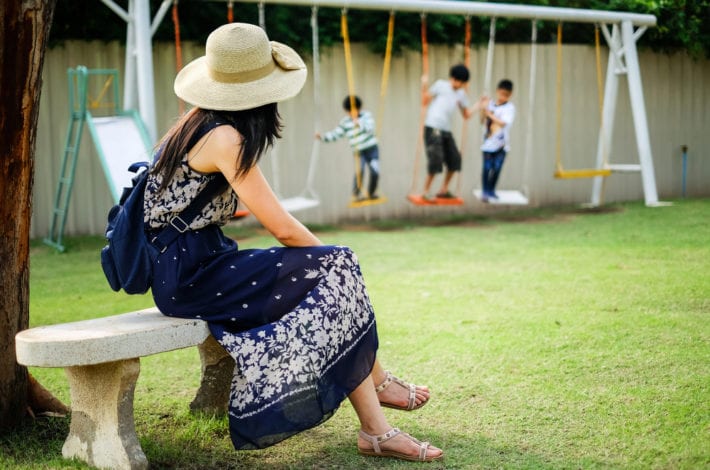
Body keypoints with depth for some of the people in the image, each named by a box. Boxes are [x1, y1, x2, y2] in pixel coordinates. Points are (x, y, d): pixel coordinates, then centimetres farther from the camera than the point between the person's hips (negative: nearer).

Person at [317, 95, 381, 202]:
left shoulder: (366, 115, 0)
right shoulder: (345, 122, 3)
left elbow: (370, 127, -16)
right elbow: (335, 134, 3)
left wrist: (359, 123, -31)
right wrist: (322, 136, -9)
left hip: (372, 149, 1)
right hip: (359, 152, -1)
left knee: (375, 171, -3)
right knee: (359, 171, -22)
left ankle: (371, 193, 20)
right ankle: (356, 194, -11)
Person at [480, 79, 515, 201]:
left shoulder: (509, 107, -4)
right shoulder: (490, 104, 4)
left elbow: (503, 122, -15)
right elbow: (483, 121, 6)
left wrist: (490, 114, -15)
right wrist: (483, 110, -8)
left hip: (501, 144, -1)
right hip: (488, 142, 1)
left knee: (497, 168, 3)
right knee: (487, 167, -3)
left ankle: (491, 190, 18)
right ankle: (485, 191, 5)